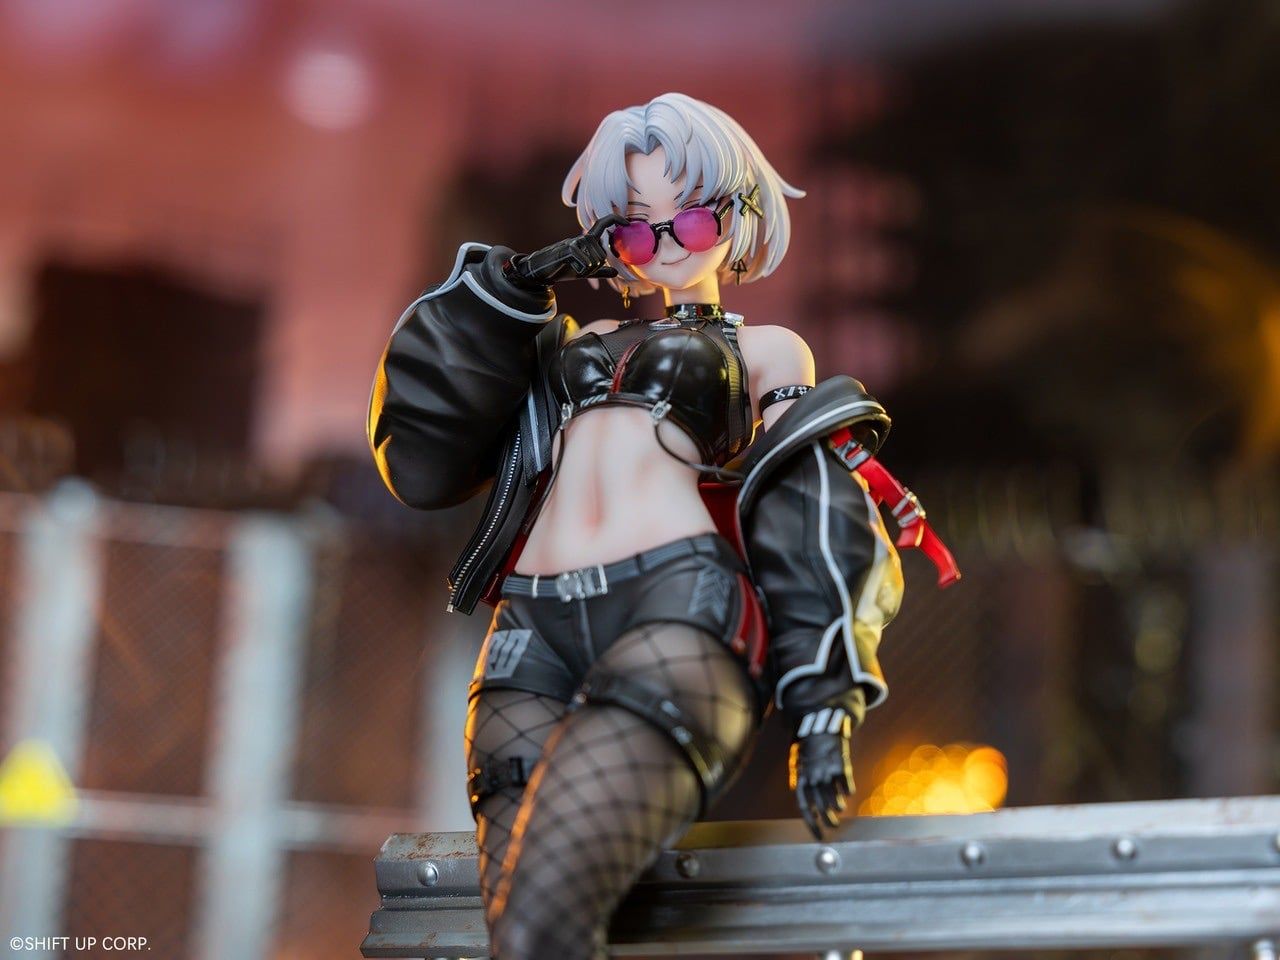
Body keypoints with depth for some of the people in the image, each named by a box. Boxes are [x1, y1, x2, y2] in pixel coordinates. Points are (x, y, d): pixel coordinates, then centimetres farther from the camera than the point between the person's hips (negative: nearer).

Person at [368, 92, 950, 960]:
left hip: (679, 614, -3)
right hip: (534, 639, 3)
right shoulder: (569, 347, 31)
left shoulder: (763, 352, 23)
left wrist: (824, 701, -6)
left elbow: (815, 524, 9)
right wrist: (506, 295, 19)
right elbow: (419, 457, 20)